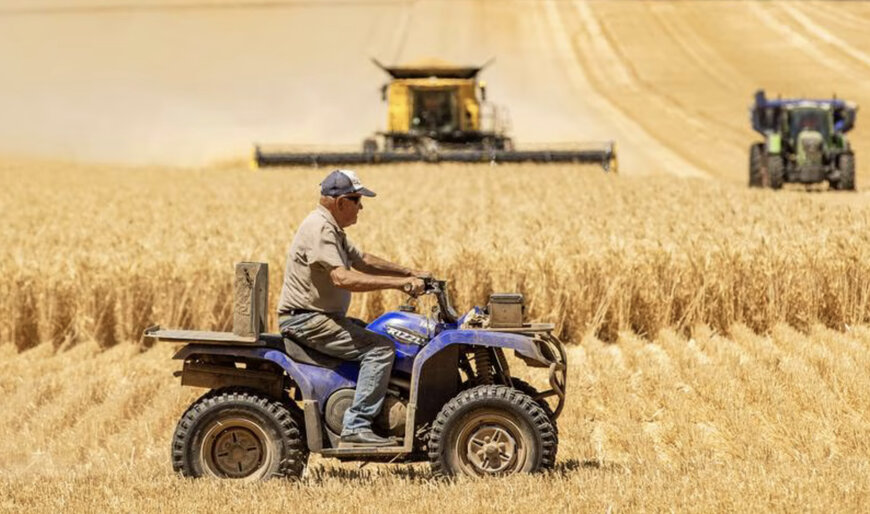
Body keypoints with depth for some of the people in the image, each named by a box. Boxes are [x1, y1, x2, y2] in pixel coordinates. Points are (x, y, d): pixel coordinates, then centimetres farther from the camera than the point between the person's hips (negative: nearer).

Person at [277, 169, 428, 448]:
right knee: (380, 348, -19)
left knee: (376, 333, 22)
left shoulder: (331, 228, 15)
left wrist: (409, 273, 13)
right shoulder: (319, 229, -19)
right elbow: (343, 278, -30)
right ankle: (356, 427, -22)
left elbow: (362, 260, 23)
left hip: (321, 317, 11)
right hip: (306, 320, -11)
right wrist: (399, 283, -29)